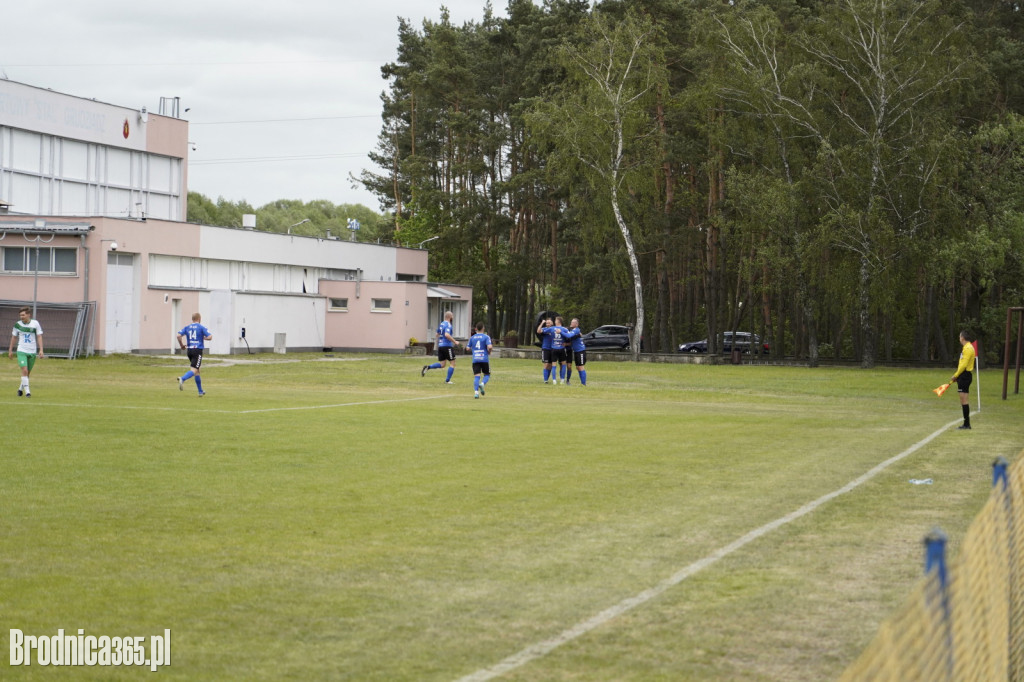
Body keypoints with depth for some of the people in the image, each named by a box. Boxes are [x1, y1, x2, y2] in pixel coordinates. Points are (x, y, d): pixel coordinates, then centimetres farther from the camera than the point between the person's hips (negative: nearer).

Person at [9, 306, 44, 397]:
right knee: (24, 370, -16)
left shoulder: (35, 324, -4)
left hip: (32, 352, 1)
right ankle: (27, 391, -15)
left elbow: (39, 336, -1)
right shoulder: (18, 324, -1)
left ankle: (20, 389, 30)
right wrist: (10, 350, 14)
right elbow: (13, 337, 12)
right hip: (21, 351, -1)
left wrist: (41, 350, -9)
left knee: (28, 373, 9)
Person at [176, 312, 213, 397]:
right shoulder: (201, 327, -2)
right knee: (194, 370, -12)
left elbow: (179, 336, -2)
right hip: (198, 350, -5)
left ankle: (200, 391, 21)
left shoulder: (187, 327, 9)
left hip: (190, 350, 5)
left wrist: (181, 345, 12)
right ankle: (182, 379, -40)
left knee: (196, 371, 16)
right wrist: (203, 338, 11)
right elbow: (210, 337, -10)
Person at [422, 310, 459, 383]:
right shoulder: (448, 325, -12)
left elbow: (437, 335, 26)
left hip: (440, 346, 8)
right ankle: (447, 380, 4)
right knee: (453, 363, 4)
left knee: (442, 364, 12)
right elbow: (447, 335, -27)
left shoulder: (441, 324, 14)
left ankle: (428, 367, -8)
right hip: (447, 346, -8)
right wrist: (454, 342, -18)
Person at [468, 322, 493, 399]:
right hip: (484, 359, -2)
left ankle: (476, 392, -16)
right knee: (487, 375, 13)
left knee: (476, 376, -1)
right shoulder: (486, 337, -2)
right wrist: (489, 352, 6)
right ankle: (482, 384, -18)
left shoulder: (472, 338, 8)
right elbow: (489, 347, -15)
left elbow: (468, 348, 11)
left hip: (475, 360, 2)